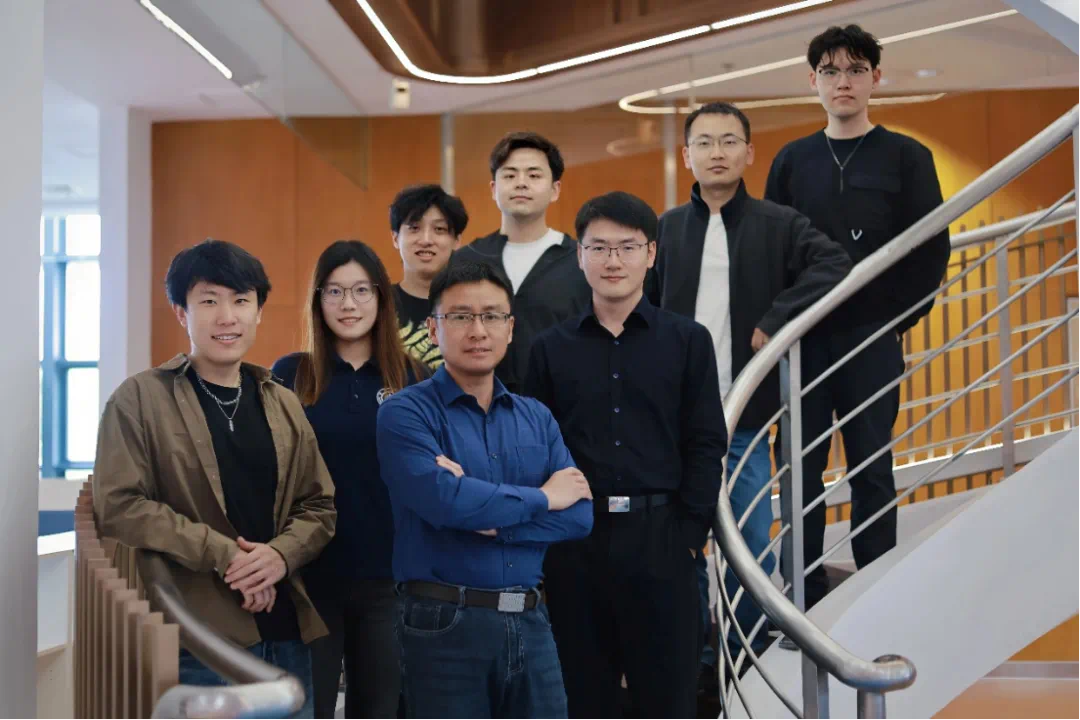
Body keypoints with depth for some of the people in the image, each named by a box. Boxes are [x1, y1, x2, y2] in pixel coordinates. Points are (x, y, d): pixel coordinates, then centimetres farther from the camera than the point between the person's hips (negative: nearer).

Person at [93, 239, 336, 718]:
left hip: (287, 635, 5)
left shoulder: (284, 406, 13)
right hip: (196, 640, -5)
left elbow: (320, 506, 12)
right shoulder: (140, 398, -2)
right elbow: (120, 506, -11)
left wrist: (282, 554, -10)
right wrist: (224, 556, -17)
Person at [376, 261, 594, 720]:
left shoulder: (536, 418, 11)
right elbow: (442, 500, -21)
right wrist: (541, 498, -7)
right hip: (444, 623, -4)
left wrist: (487, 517, -13)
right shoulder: (406, 413, -5)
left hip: (530, 621, 5)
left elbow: (579, 515, 0)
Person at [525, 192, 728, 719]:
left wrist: (691, 532, -7)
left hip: (660, 537, -1)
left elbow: (706, 445, 1)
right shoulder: (551, 348, 8)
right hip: (574, 540, 1)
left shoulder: (688, 340, 5)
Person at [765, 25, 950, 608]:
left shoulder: (906, 157, 3)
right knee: (801, 467, 3)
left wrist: (897, 319, -6)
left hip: (872, 340, -2)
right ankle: (806, 599, 12)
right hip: (803, 341, 2)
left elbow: (932, 250, 0)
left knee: (872, 467, 3)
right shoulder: (792, 161, 10)